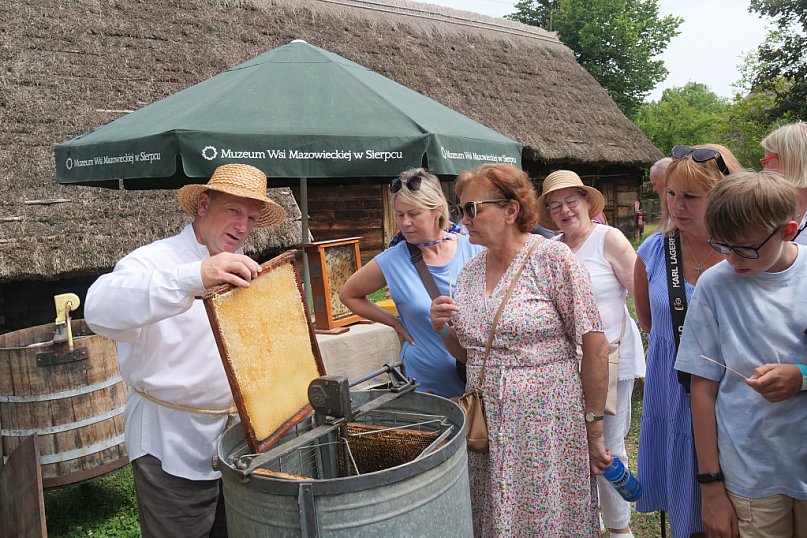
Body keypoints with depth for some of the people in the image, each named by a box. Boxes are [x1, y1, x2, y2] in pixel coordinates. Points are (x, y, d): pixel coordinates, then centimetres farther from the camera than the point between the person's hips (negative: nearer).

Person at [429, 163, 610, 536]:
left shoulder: (552, 258, -10)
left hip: (547, 428, -5)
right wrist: (443, 329, -4)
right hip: (485, 428, 5)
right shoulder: (469, 272, 8)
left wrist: (594, 429, -10)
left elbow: (595, 346, -11)